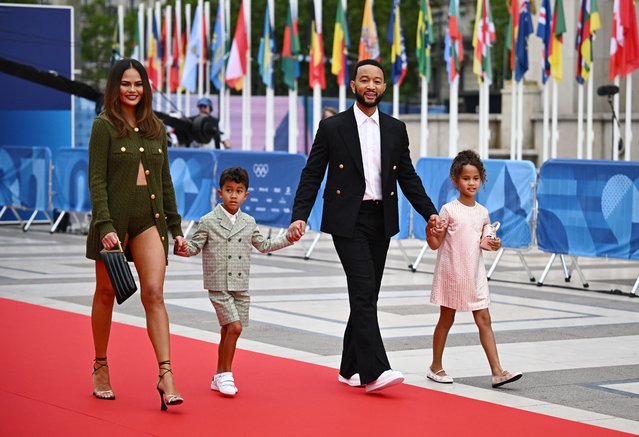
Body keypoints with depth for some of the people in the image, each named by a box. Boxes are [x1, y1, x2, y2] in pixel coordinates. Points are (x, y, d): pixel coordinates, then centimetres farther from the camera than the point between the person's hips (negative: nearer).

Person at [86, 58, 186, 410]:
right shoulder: (105, 126, -3)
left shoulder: (155, 128, 11)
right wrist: (105, 226, -18)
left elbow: (165, 181, 15)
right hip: (114, 218, -3)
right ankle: (101, 368, 25)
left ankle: (165, 375, -15)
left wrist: (175, 227, 12)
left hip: (149, 219, 3)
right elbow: (96, 180, -9)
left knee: (154, 294, -9)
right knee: (106, 294, 9)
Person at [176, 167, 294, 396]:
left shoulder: (249, 223, 10)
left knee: (228, 331, 8)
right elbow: (196, 245, -5)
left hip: (241, 287, 5)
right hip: (219, 286, -5)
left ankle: (220, 378, 19)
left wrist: (287, 239, 15)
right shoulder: (208, 222, -4)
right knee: (234, 326, -16)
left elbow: (263, 245, 22)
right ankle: (225, 374, -4)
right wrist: (185, 249, -26)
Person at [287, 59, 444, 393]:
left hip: (380, 221, 5)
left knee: (367, 296, 9)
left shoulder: (395, 129, 10)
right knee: (364, 292, -15)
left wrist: (430, 213, 3)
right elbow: (312, 175, -1)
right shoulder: (332, 127, -1)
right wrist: (299, 216, -12)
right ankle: (374, 371, -20)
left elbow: (408, 177, 14)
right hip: (348, 220, -5)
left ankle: (351, 369, 18)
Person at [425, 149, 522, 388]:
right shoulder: (449, 210, -9)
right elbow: (435, 244, -7)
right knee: (446, 319, 7)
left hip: (475, 274, 4)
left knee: (484, 320, -1)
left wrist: (494, 244, -4)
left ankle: (497, 371, -5)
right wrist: (429, 232, -28)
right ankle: (436, 367, 21)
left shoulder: (482, 212, 5)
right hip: (451, 274, -4)